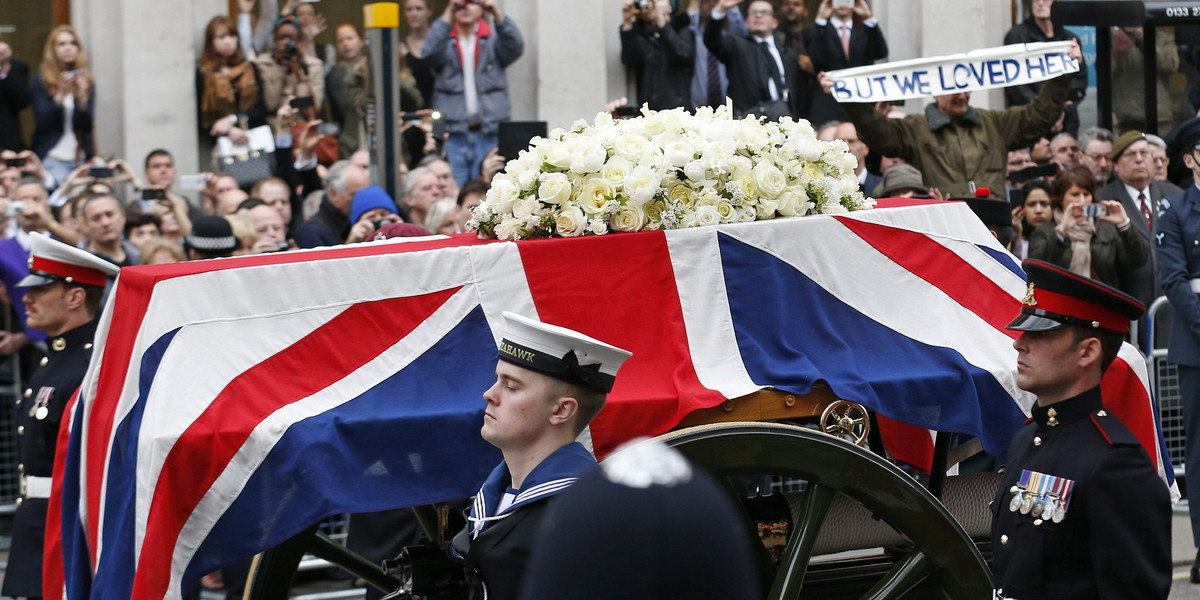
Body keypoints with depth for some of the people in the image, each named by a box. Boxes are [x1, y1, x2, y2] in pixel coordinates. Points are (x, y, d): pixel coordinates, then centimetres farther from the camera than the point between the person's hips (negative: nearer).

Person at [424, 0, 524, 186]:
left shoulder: (493, 39, 10)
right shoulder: (445, 41, 9)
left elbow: (515, 49, -8)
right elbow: (431, 53, -12)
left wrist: (498, 15, -22)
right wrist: (448, 16, -21)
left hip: (490, 131, 0)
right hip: (453, 131, 0)